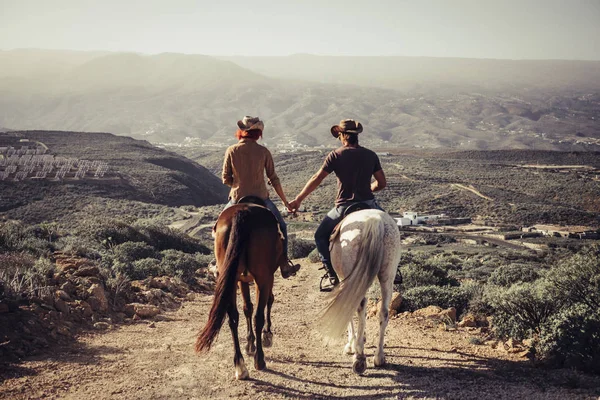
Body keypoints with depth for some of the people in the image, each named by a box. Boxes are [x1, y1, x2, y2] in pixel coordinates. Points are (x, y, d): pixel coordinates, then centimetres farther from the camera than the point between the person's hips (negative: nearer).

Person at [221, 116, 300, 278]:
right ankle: (284, 265, 21)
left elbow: (226, 179, -2)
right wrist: (285, 201, 9)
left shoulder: (231, 151, -5)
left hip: (237, 199, 0)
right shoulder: (263, 152, -5)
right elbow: (274, 179, -1)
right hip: (261, 199, 0)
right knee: (281, 226, 22)